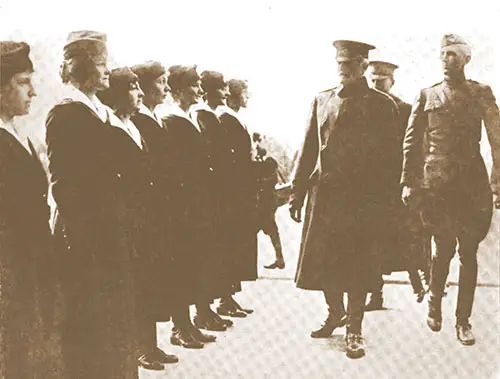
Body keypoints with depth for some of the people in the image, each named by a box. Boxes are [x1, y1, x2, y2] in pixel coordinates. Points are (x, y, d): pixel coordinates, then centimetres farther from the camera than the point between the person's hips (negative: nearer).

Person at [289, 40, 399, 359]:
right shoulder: (322, 101, 11)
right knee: (323, 261, 9)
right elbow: (309, 149, 11)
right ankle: (336, 313, 33)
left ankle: (354, 329, 14)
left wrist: (384, 203, -7)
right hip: (325, 194, 3)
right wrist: (298, 193, 6)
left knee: (359, 264, 2)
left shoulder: (383, 105, 1)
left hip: (364, 197, -3)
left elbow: (389, 156, -1)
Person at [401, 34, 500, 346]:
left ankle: (464, 320, 10)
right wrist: (409, 182, -2)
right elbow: (412, 141, 6)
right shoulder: (427, 96, 8)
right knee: (444, 247, 3)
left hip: (473, 182, 0)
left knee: (469, 251, 2)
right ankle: (434, 306, 25)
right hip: (437, 182, 0)